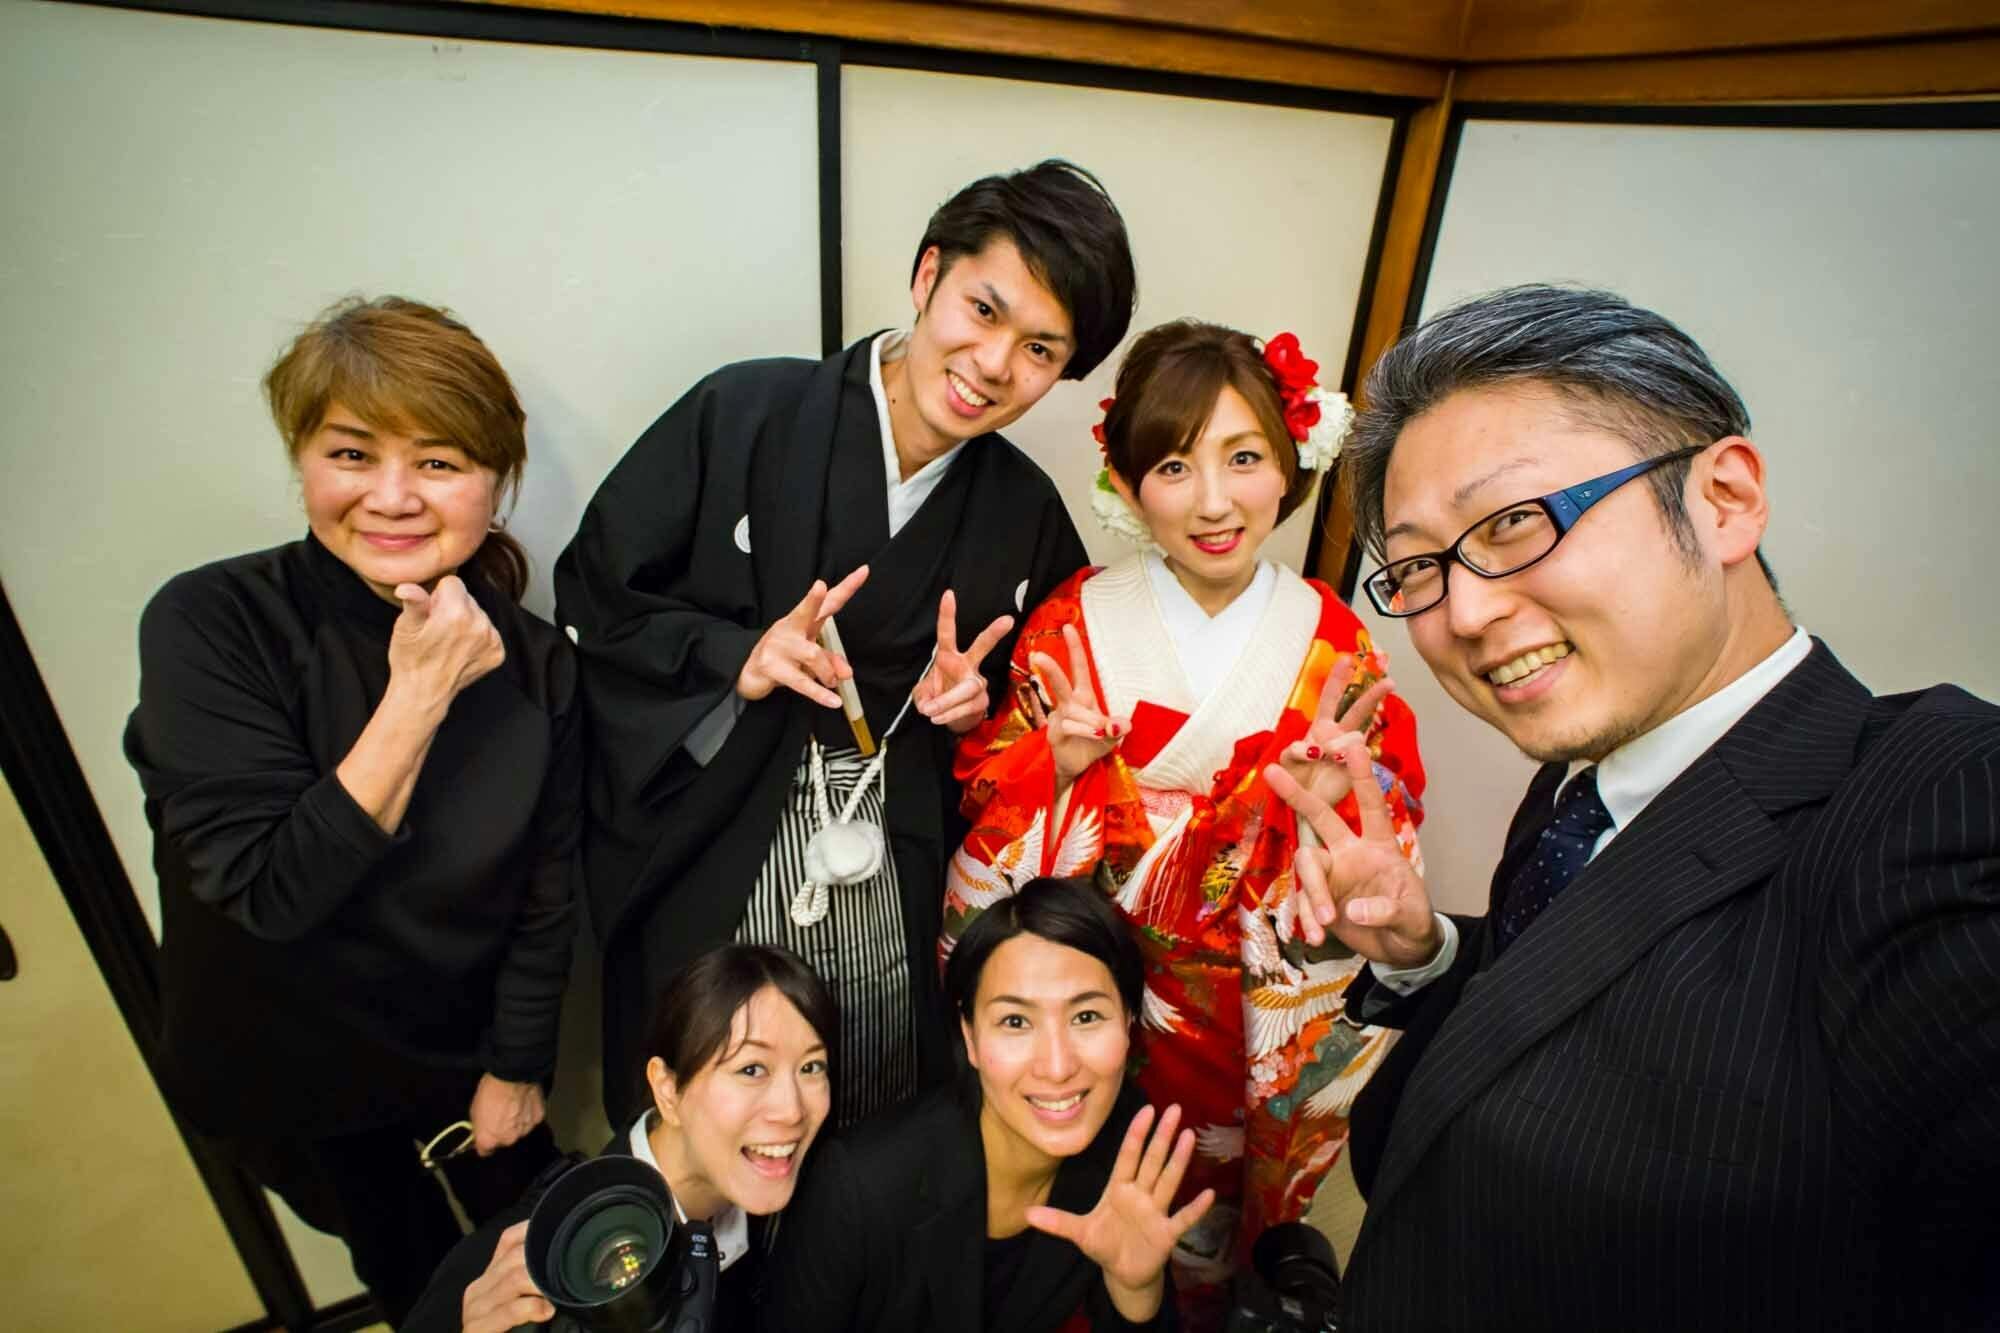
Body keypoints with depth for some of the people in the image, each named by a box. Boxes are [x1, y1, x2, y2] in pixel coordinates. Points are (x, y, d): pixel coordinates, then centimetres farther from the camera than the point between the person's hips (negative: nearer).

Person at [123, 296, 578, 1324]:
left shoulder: (532, 660, -15)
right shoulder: (209, 623, -23)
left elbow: (547, 898, -7)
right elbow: (273, 891, -28)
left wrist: (515, 1068, -1)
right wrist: (419, 694, -35)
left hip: (469, 1046, 1)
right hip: (294, 1069, -1)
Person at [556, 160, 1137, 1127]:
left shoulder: (1026, 513, -1)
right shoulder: (741, 414, -11)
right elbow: (592, 594, -5)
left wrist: (973, 703, -10)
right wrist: (737, 658, -19)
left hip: (899, 910, 3)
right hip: (706, 884, -2)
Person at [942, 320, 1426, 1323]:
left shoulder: (1335, 648, -10)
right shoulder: (1072, 622, -12)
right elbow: (983, 802, -7)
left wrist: (1333, 796, -26)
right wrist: (1057, 761, -26)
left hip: (1242, 1008, 1)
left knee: (1202, 1215, 23)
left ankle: (1193, 1306, 55)